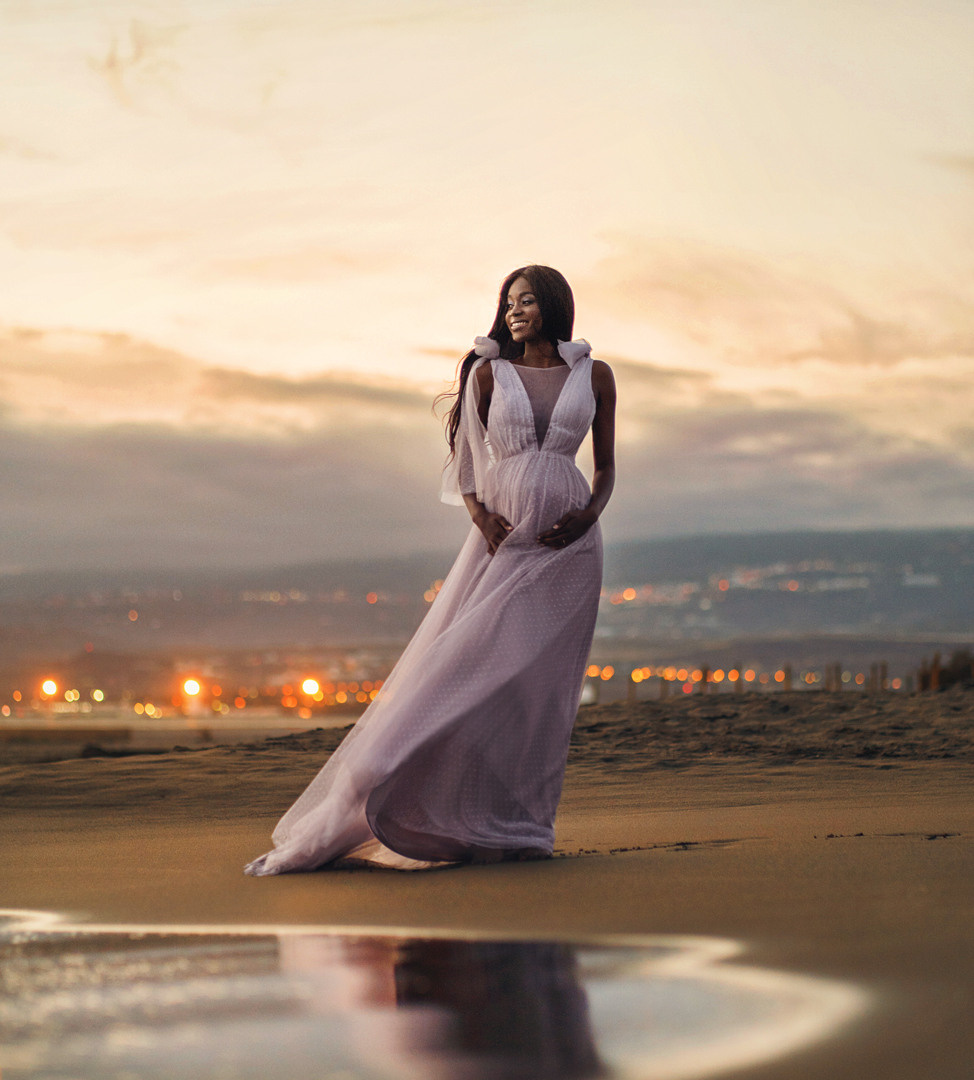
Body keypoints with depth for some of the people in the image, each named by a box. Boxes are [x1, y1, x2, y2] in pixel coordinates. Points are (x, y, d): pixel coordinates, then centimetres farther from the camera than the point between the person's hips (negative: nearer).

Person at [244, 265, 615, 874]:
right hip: (502, 538, 0)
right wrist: (480, 516, -11)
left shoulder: (594, 376, 9)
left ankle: (519, 828, 3)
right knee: (466, 670, -8)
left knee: (541, 683, -2)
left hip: (567, 546, 0)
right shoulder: (489, 374, 8)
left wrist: (591, 513, -6)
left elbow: (606, 465, 13)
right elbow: (464, 461, 7)